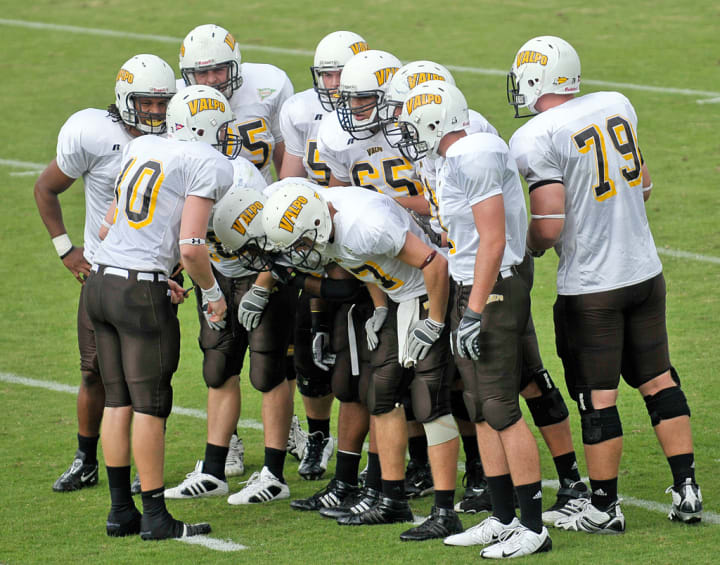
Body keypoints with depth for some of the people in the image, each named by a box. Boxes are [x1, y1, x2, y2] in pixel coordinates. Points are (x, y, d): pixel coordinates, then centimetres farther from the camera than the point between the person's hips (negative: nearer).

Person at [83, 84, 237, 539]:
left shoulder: (142, 147, 15)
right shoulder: (209, 165, -7)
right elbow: (190, 246, -16)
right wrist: (213, 292, 2)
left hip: (100, 280, 7)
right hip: (140, 292, -7)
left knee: (118, 401, 13)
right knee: (150, 407, 0)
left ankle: (121, 511, 18)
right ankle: (155, 517, 4)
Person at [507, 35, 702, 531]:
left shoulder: (536, 139, -17)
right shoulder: (617, 106, 4)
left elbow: (549, 225, -19)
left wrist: (530, 247, 2)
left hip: (590, 285, -6)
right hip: (645, 268, 6)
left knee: (598, 397, 2)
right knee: (657, 378, 15)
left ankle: (605, 507, 9)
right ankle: (687, 489, 16)